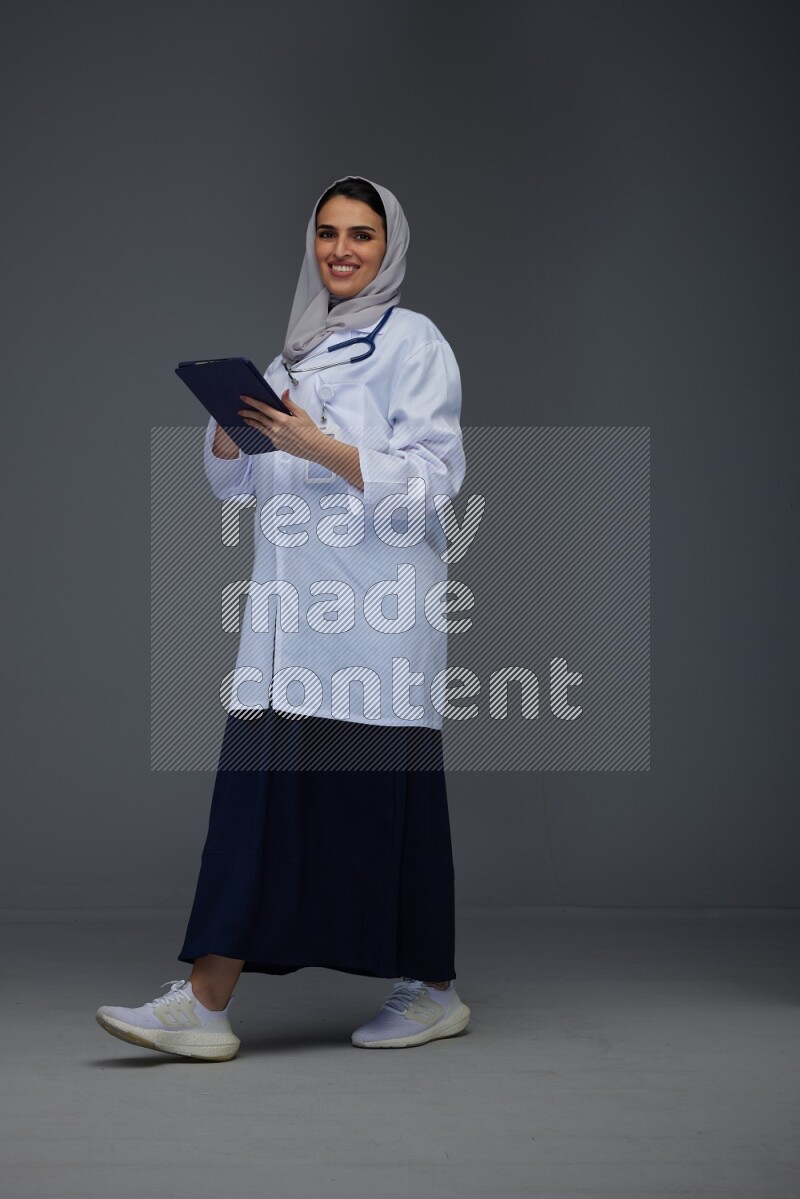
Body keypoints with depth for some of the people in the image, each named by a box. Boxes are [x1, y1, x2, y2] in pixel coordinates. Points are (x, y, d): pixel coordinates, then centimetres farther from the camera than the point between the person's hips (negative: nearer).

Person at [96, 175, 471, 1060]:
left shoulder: (412, 342, 0)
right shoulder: (300, 350, 19)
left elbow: (432, 479, -9)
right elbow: (236, 484, 18)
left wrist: (320, 448, -18)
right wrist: (228, 423, -2)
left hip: (378, 609, -6)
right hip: (295, 608, 6)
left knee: (378, 789, -3)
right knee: (262, 786, -1)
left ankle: (430, 990, 13)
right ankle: (206, 1004, -3)